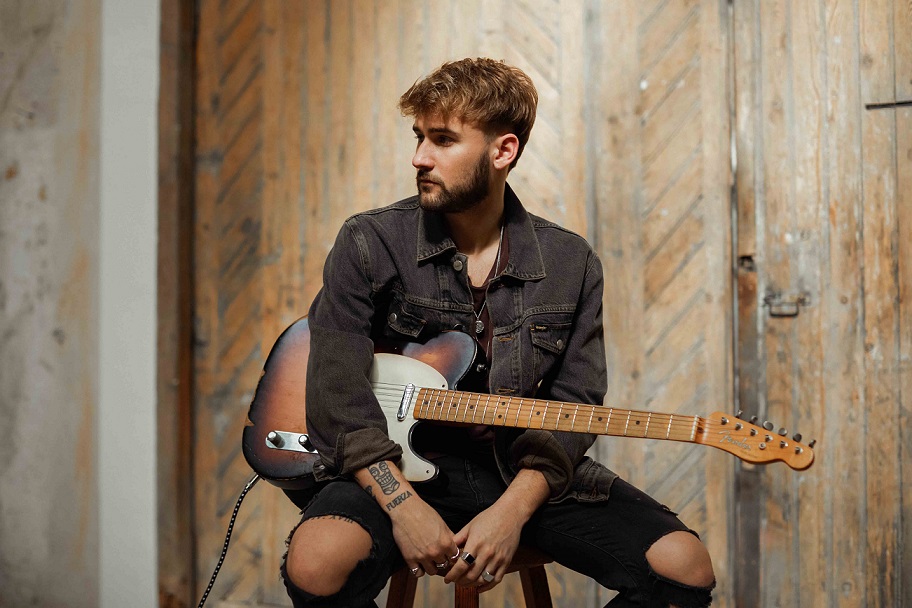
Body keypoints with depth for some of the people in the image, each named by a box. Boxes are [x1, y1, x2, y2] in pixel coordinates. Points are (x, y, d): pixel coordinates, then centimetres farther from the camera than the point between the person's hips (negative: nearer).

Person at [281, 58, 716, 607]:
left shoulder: (571, 264, 4)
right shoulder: (371, 244, -3)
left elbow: (573, 403, 1)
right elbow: (336, 389, -10)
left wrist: (512, 510, -15)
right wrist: (403, 506, -22)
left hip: (526, 474, 3)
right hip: (403, 465, -2)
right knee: (318, 563, -34)